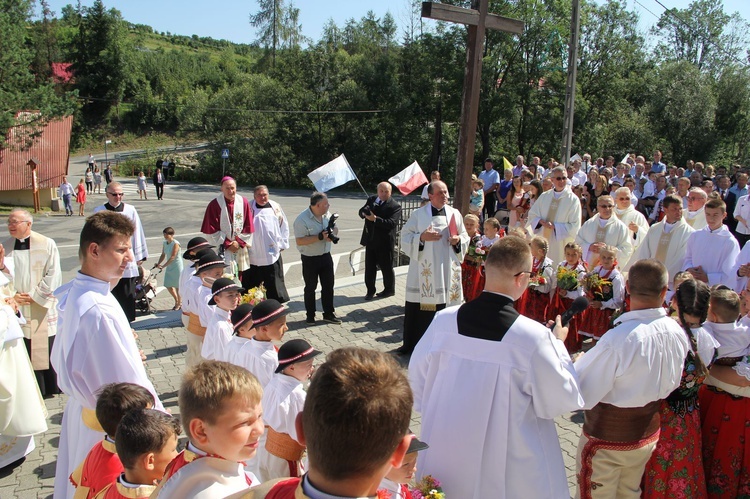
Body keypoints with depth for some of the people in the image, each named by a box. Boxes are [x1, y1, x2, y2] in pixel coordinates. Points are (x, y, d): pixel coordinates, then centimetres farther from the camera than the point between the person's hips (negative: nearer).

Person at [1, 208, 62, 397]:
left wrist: (35, 295, -11)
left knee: (48, 346, 4)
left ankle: (53, 385, 19)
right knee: (26, 348, 6)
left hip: (44, 306, -3)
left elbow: (53, 275, -8)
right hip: (18, 308, 3)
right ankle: (36, 389, 17)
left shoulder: (47, 244, -6)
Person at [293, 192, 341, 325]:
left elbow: (335, 228, 14)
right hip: (310, 259, -6)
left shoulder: (327, 214, 1)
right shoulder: (302, 219, -20)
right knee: (310, 288, 10)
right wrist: (320, 237, -28)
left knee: (328, 286, 11)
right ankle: (310, 316, 24)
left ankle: (329, 314, 24)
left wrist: (332, 233, -11)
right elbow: (299, 241, -24)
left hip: (326, 256, 6)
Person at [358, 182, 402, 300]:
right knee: (369, 267, 9)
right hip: (370, 240, 5)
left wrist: (375, 219, -30)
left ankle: (389, 289, 25)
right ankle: (370, 290, 20)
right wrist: (364, 212, -16)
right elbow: (361, 211, 9)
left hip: (385, 242, -5)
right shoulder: (371, 199, 8)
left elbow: (391, 223, -22)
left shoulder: (395, 206, -11)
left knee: (386, 267, 8)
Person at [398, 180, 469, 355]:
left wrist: (458, 240, -9)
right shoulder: (418, 214, 1)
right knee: (418, 307, 3)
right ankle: (411, 343, 17)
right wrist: (421, 237, -16)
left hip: (447, 270, 2)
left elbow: (465, 238, 12)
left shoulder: (455, 214, 7)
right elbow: (405, 236, -1)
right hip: (423, 270, -2)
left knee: (445, 307, 3)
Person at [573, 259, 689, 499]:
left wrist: (580, 363, -10)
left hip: (607, 443, -6)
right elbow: (671, 384, 5)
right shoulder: (679, 333, -12)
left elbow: (582, 397, -27)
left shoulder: (617, 339, -34)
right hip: (648, 436, 6)